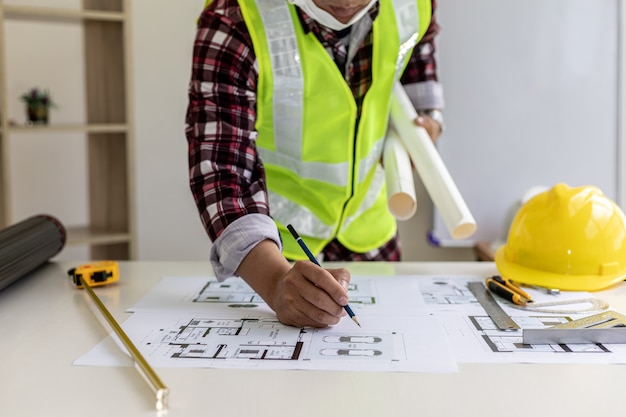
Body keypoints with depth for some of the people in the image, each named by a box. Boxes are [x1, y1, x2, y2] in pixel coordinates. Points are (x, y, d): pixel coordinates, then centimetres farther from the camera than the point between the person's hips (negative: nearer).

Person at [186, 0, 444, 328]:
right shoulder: (231, 27, -31)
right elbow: (220, 171, -39)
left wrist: (427, 113, 0)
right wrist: (276, 282, -52)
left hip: (365, 221, 4)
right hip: (268, 235, -4)